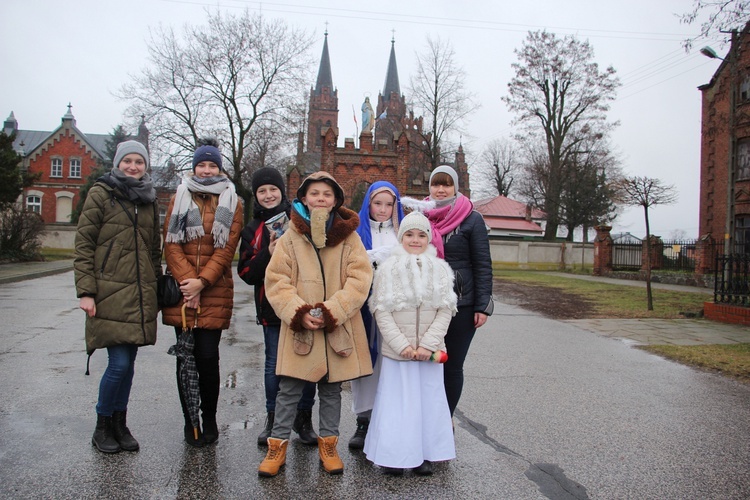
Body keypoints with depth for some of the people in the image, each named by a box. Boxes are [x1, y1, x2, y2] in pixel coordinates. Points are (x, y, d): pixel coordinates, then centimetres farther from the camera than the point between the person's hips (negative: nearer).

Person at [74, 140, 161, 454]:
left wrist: (157, 289, 16)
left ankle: (120, 425, 24)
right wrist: (86, 291, -11)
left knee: (128, 363, 9)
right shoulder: (101, 194, 1)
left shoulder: (149, 200, 15)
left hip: (140, 295, 5)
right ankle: (102, 427, 14)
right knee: (119, 363, -7)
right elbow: (83, 244, -3)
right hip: (110, 293, -5)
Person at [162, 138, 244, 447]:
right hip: (181, 290, 2)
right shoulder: (179, 198, 13)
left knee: (208, 357, -4)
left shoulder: (231, 203, 8)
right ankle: (190, 422, 17)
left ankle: (209, 419, 15)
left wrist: (202, 282, -12)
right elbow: (171, 244, 3)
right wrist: (187, 281, -10)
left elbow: (227, 248, -2)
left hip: (215, 292, -1)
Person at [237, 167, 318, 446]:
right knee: (274, 365, 9)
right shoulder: (253, 229, 9)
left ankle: (303, 418, 21)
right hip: (272, 307, 1)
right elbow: (246, 272, 2)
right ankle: (273, 420, 25)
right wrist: (268, 254, -14)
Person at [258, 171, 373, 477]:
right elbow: (276, 281, -1)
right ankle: (277, 446, 21)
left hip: (338, 329, 1)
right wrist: (298, 313, -15)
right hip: (299, 328, 0)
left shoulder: (349, 237, 2)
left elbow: (359, 279, -5)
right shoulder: (291, 237, 3)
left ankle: (328, 445, 28)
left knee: (331, 390, 13)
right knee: (289, 391, 6)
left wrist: (331, 312, -15)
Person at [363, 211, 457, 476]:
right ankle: (395, 455, 18)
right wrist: (402, 345, -12)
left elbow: (445, 311, 0)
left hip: (430, 351, 2)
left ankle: (424, 454, 23)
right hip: (396, 351, -1)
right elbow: (381, 311, -5)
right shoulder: (387, 269, -2)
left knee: (428, 399, 8)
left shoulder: (440, 269, 3)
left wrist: (428, 344, -10)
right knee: (397, 400, 4)